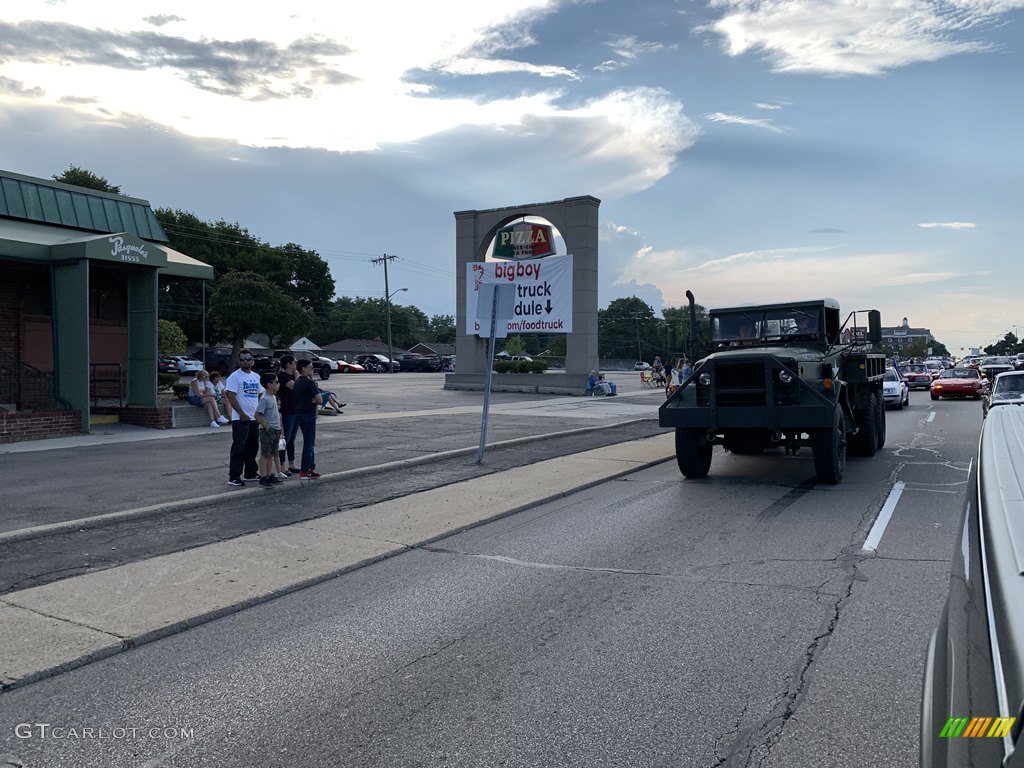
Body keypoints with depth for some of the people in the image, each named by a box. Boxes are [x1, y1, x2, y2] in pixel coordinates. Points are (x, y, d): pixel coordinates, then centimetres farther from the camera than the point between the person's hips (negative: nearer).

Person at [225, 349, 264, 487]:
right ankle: (234, 477, -5)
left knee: (253, 448, 14)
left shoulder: (256, 376, 13)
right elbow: (231, 396, -14)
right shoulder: (235, 377, -8)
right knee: (239, 448, -8)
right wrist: (242, 414, -17)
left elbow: (260, 395, 20)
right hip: (240, 419, -7)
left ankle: (250, 473, 25)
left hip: (254, 418, 7)